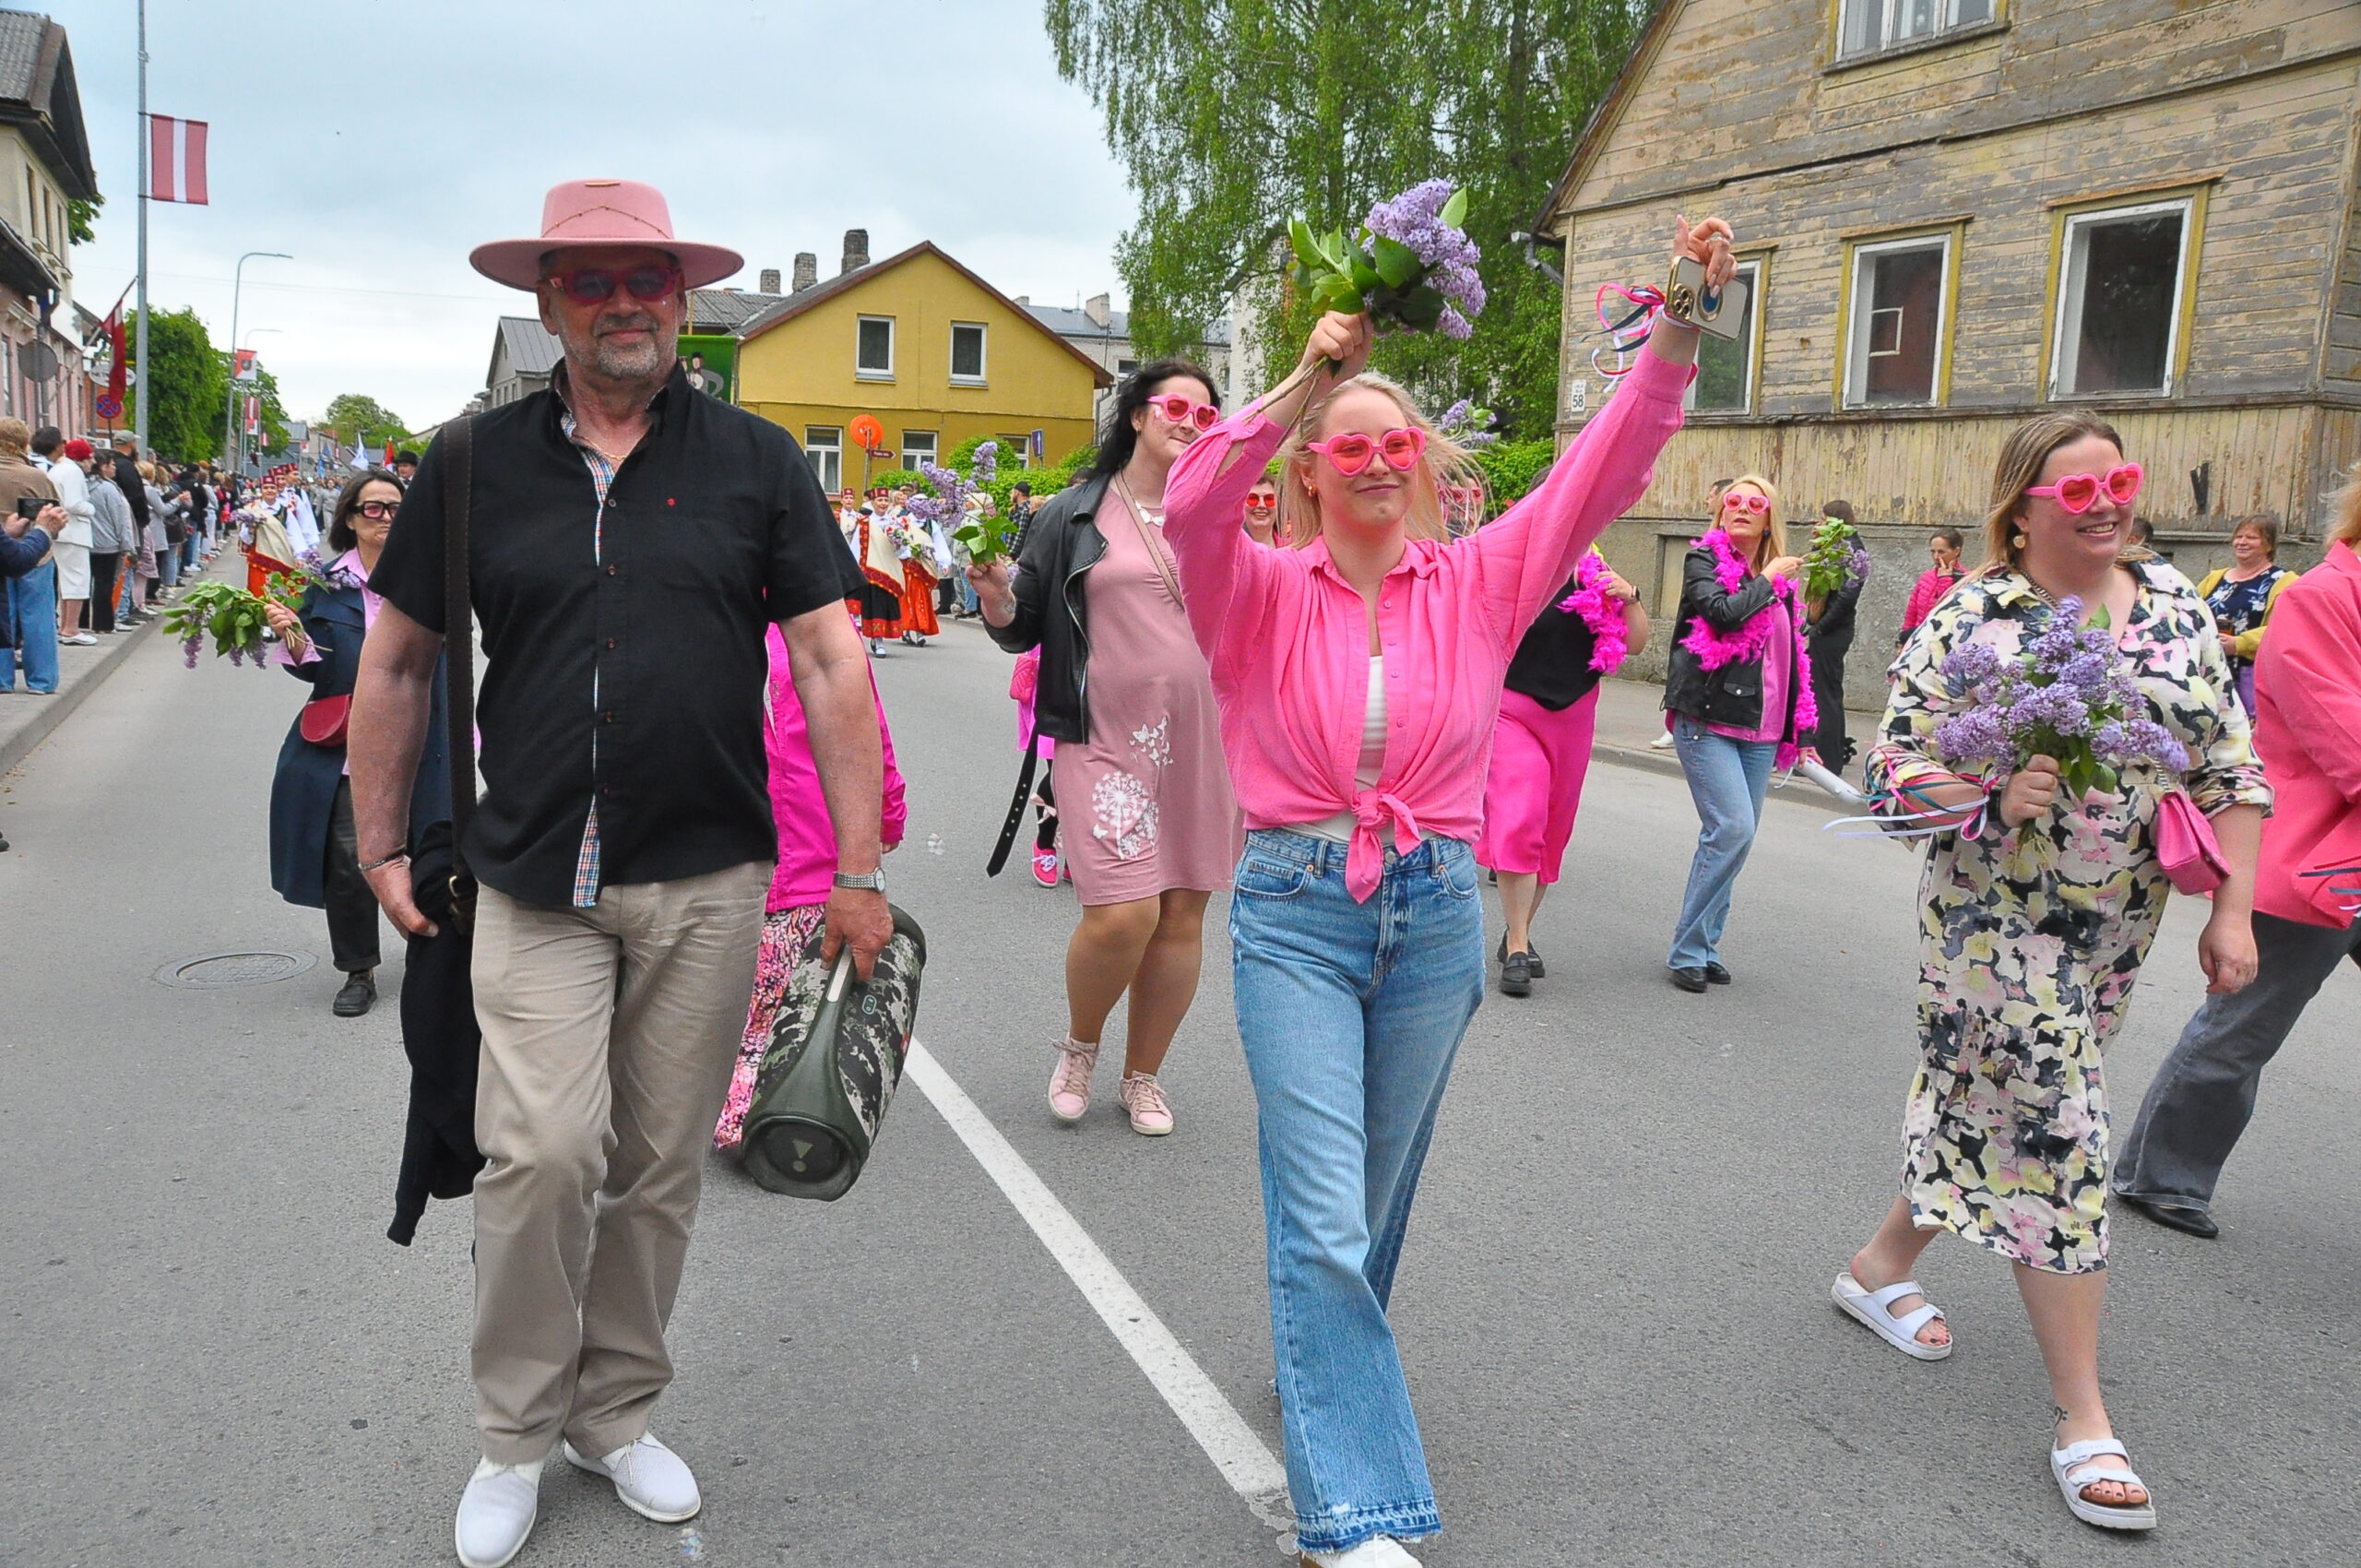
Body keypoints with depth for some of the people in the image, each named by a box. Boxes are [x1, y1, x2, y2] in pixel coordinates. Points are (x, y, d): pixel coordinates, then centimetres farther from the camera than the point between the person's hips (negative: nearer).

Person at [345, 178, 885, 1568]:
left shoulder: (756, 460, 3)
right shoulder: (477, 463, 5)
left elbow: (833, 664, 0)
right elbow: (399, 661, 13)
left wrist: (860, 872, -3)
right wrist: (382, 843, 11)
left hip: (708, 884, 0)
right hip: (533, 882, 0)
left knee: (662, 1166, 10)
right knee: (543, 1153, -8)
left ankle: (619, 1412, 30)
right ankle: (517, 1434, 16)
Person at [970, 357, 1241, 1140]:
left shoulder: (1221, 519, 12)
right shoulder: (1073, 517, 4)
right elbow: (1022, 629, 7)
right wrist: (997, 601, -13)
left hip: (1204, 743, 4)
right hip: (1108, 742, -3)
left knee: (1183, 913, 6)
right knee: (1122, 913, -14)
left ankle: (1143, 1075, 26)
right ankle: (1078, 1047, 17)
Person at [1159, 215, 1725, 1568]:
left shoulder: (1480, 581, 3)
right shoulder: (1263, 592, -2)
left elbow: (1604, 471, -6)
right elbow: (1195, 513, -22)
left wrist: (1680, 328, -18)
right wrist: (1305, 383, -28)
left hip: (1435, 912, 3)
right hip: (1296, 911, -2)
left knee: (1374, 1202, 19)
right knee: (1325, 1217, -6)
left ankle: (1326, 1366, 46)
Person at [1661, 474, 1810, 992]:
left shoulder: (1780, 580, 17)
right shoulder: (1704, 560, 0)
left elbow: (1794, 658, 22)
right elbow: (1723, 612, -21)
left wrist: (1799, 730, 20)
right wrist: (1767, 581, -6)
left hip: (1760, 730, 6)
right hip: (1708, 720, -6)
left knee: (1736, 836, 5)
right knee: (1732, 829, -17)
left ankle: (1704, 947, 14)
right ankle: (1689, 950, -7)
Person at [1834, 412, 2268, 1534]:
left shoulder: (2176, 604, 5)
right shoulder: (1972, 617, -10)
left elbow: (2228, 765, 6)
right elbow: (1896, 764, -11)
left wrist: (2231, 909, 0)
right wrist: (1993, 795, -29)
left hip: (2119, 923, 5)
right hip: (1997, 917, -5)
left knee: (1995, 1105, 16)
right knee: (2056, 1135, -5)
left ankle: (1883, 1265, 40)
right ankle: (2083, 1420, 5)